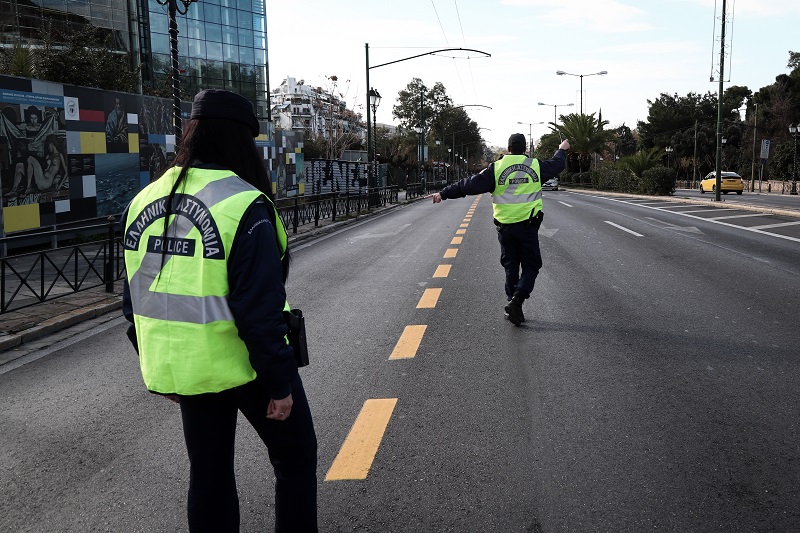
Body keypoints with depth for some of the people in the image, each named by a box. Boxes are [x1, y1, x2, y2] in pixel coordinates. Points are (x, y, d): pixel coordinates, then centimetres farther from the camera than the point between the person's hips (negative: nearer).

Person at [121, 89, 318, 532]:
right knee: (295, 459, 15)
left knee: (208, 471, 20)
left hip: (185, 366, 6)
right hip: (244, 363, -6)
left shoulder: (143, 203, 2)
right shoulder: (243, 205, -20)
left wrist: (161, 369, 17)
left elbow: (135, 298, 7)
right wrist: (279, 383, -12)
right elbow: (259, 309, -22)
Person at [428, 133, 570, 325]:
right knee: (531, 266, 7)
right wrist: (562, 150, 44)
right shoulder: (536, 166, 3)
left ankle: (513, 308, 15)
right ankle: (516, 301, -13)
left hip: (505, 226, 1)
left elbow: (471, 184, -5)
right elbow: (557, 165, 22)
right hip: (528, 226, -1)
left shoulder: (496, 168, -3)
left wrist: (443, 194, 1)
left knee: (511, 267, 12)